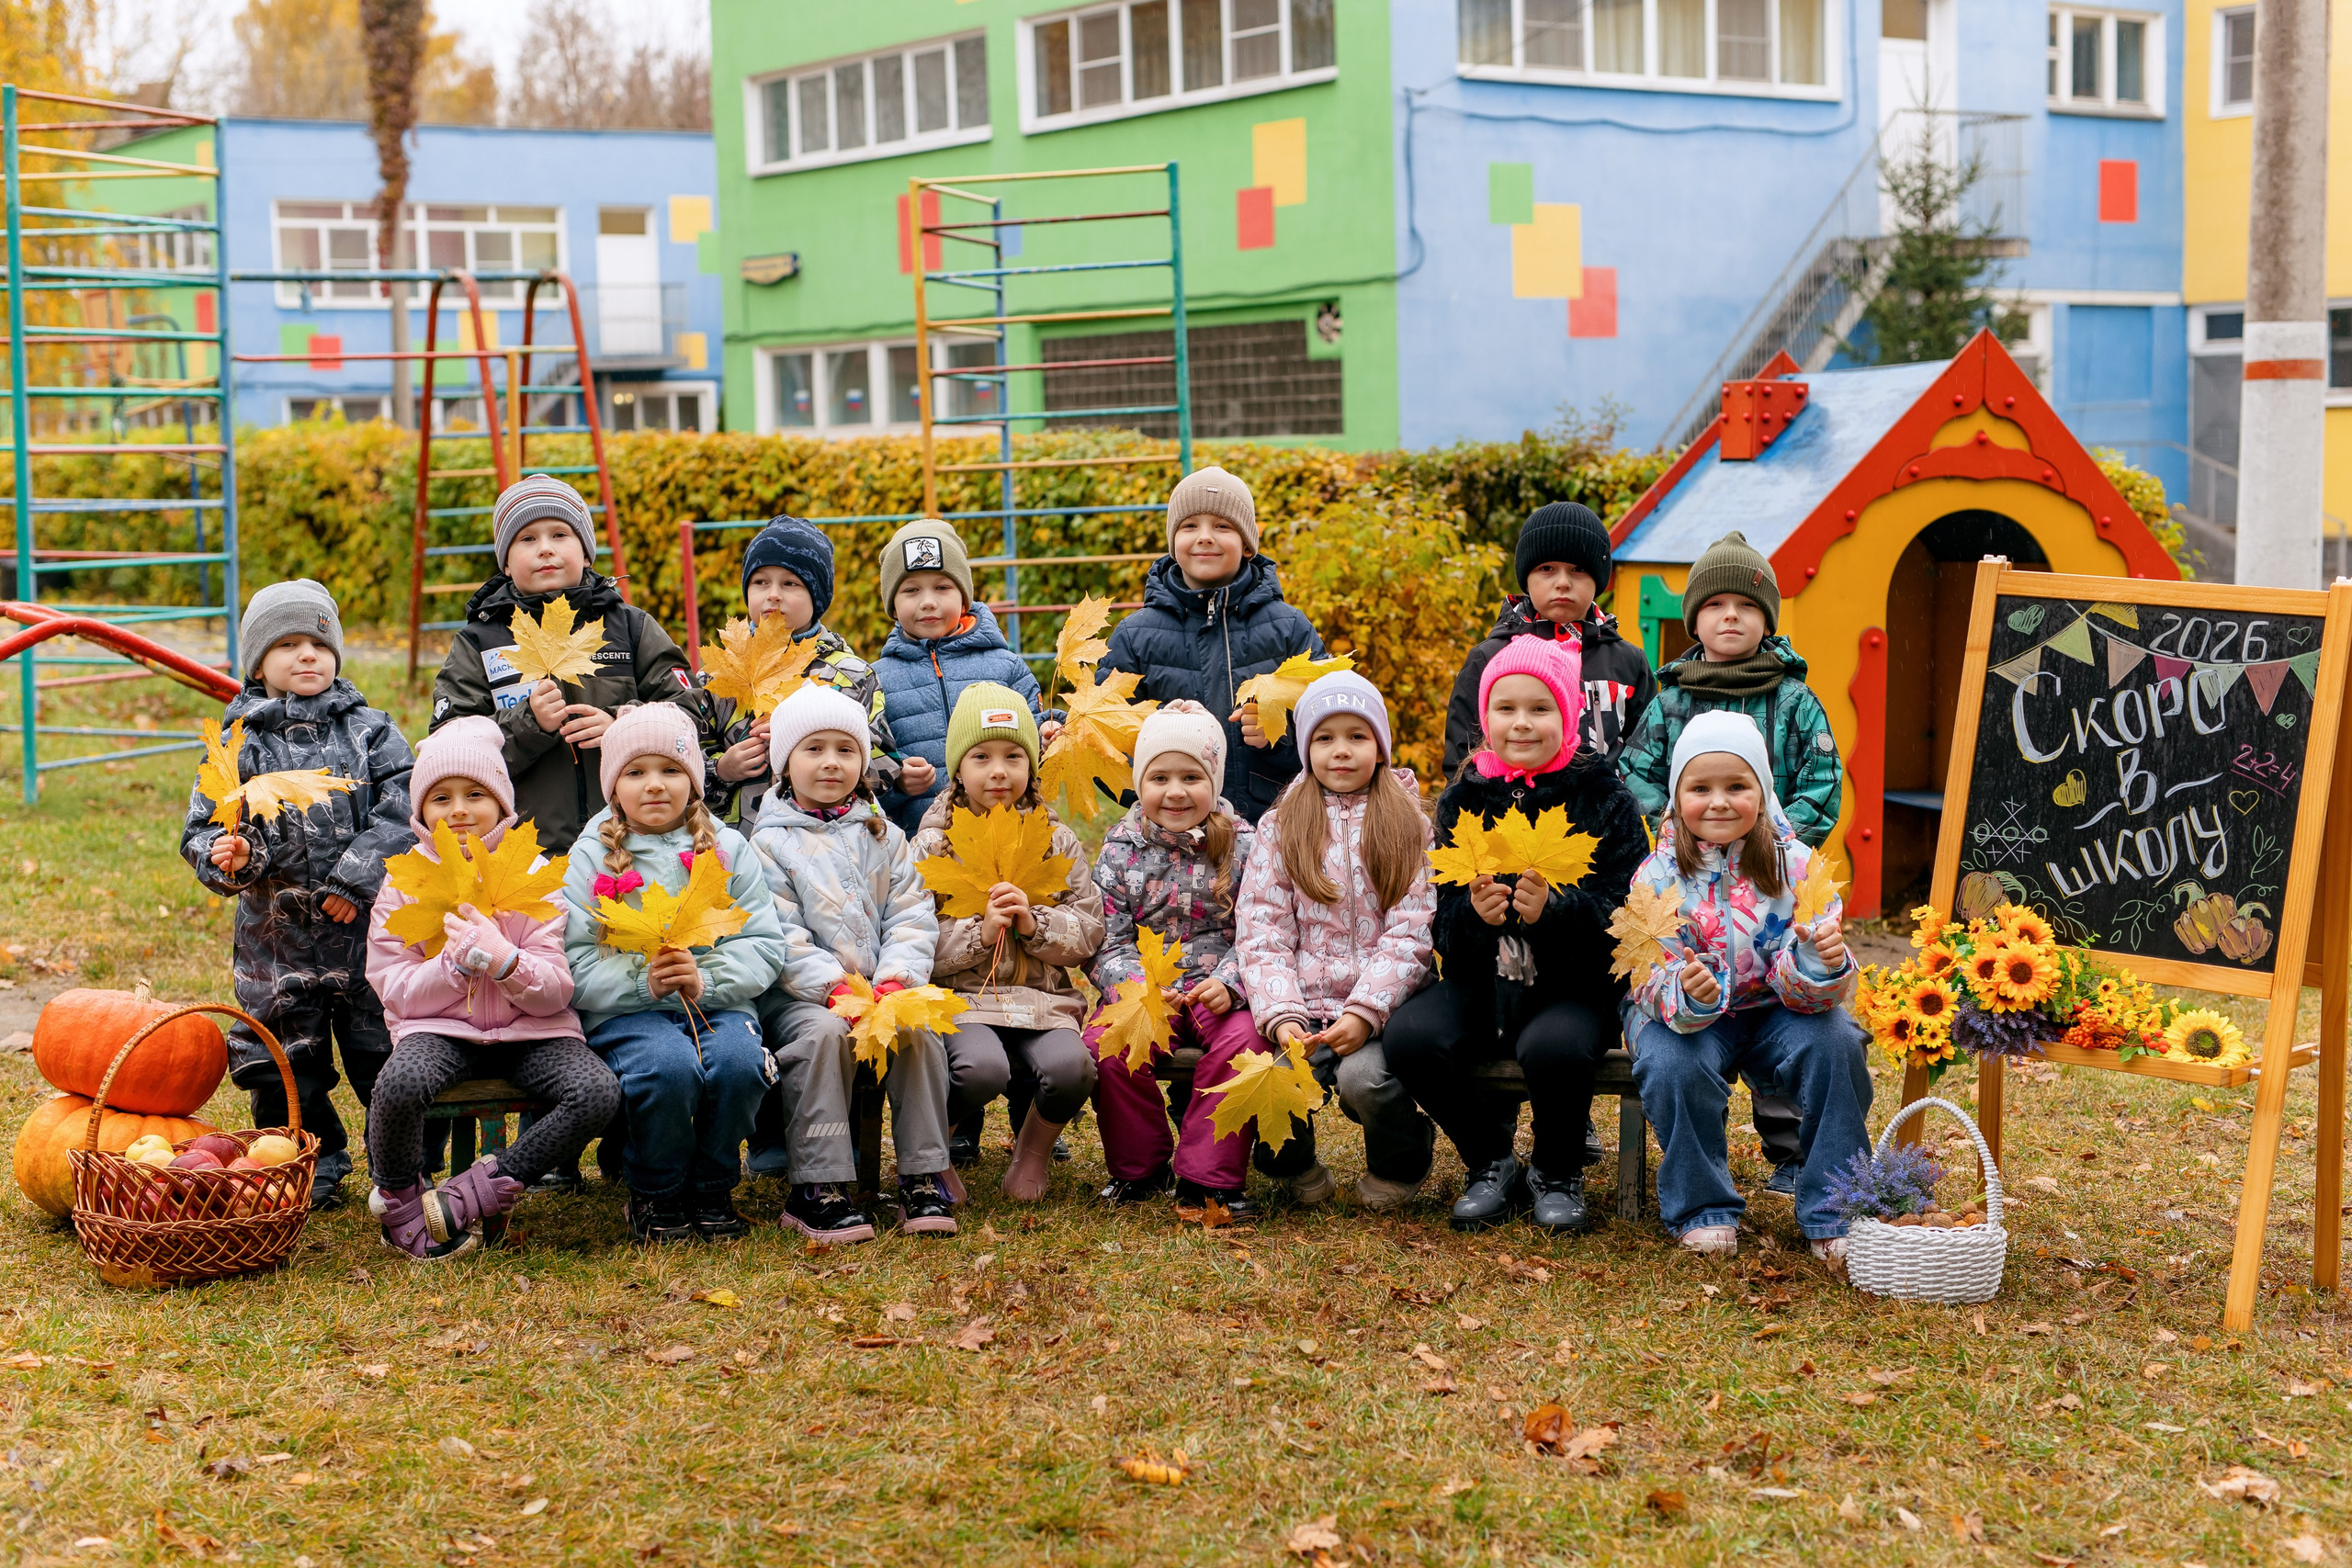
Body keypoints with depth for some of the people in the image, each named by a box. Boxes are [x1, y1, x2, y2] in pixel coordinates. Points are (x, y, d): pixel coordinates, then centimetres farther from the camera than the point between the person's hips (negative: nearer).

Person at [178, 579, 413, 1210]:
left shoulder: (370, 731, 3)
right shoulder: (241, 744, 3)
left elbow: (401, 809, -7)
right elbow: (201, 831, 2)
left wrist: (354, 878, -15)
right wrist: (226, 857, -20)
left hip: (367, 925, -1)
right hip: (278, 935, 1)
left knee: (383, 1052, 3)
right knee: (286, 1066, 8)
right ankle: (316, 1169, 25)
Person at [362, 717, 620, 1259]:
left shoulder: (532, 874, 3)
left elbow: (558, 991, -4)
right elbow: (396, 992, -3)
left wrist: (504, 960, -24)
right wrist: (457, 961, -19)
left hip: (529, 1030, 1)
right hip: (439, 1028, -1)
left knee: (599, 1093, -28)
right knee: (399, 1084, -36)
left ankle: (474, 1193, -17)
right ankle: (402, 1204, -8)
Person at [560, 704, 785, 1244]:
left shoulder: (726, 849, 10)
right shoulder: (591, 856, 5)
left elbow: (763, 944, 3)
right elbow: (575, 961, -4)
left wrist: (706, 980, -16)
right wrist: (644, 982, -20)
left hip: (718, 1004, 2)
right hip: (626, 1012, -2)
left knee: (739, 1060, -31)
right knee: (669, 1066, -33)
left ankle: (712, 1189, -5)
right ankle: (654, 1195, -7)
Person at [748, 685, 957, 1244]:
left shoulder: (883, 836, 14)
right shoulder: (771, 844, 2)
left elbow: (912, 915, 7)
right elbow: (781, 935, -8)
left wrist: (896, 978, -11)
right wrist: (835, 988, -21)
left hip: (885, 988, 3)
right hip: (802, 992, -3)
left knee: (919, 1032, -25)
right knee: (824, 1034, -33)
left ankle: (924, 1178, -17)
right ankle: (817, 1188, -28)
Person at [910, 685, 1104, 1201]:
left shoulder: (1057, 842, 12)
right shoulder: (932, 846, 5)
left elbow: (1088, 934, 7)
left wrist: (1033, 923, -11)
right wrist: (980, 932, -16)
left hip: (1042, 998, 2)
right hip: (960, 995, -2)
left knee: (1070, 1066, -30)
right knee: (984, 1068, -34)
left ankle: (1036, 1144, 4)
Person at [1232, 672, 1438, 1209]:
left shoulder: (1409, 826, 9)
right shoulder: (1278, 827, 12)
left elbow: (1410, 934, -1)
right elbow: (1262, 934, 3)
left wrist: (1365, 1012, -16)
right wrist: (1281, 1017, -14)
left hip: (1380, 1006, -1)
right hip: (1302, 1006, 1)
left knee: (1362, 1075, -31)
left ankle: (1398, 1165, 3)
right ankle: (1296, 1168, 7)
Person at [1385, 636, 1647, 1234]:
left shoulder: (1605, 800, -2)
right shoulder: (1464, 800, 7)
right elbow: (1442, 924, 5)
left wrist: (1553, 910, -27)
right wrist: (1474, 914, -18)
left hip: (1576, 984, -3)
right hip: (1483, 978, 3)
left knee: (1554, 1046, -36)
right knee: (1409, 1036, -25)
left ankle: (1557, 1176, -2)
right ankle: (1491, 1165, 1)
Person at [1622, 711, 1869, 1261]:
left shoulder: (1796, 865, -11)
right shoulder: (1658, 876, -12)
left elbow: (1802, 988, -15)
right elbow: (1654, 979, -17)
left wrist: (1822, 962, -40)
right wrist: (1688, 993, -41)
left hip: (1774, 1007, 1)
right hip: (1683, 1013, -1)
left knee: (1835, 1045, -26)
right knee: (1674, 1064, -32)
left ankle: (1833, 1212, -10)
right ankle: (1703, 1207, -8)